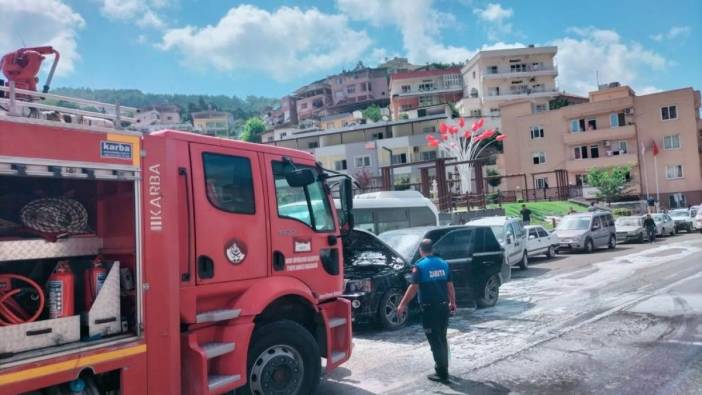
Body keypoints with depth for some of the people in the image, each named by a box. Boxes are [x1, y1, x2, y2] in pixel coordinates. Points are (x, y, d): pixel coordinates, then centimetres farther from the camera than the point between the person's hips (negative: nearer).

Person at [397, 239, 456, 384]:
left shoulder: (420, 266, -10)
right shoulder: (444, 264, 6)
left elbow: (413, 288, -13)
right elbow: (450, 285, 10)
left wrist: (403, 304, -6)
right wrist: (452, 302, 22)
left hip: (429, 308, -6)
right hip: (443, 306, 6)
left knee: (435, 341, 0)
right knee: (442, 339, 17)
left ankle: (442, 373, 4)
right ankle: (443, 368, 26)